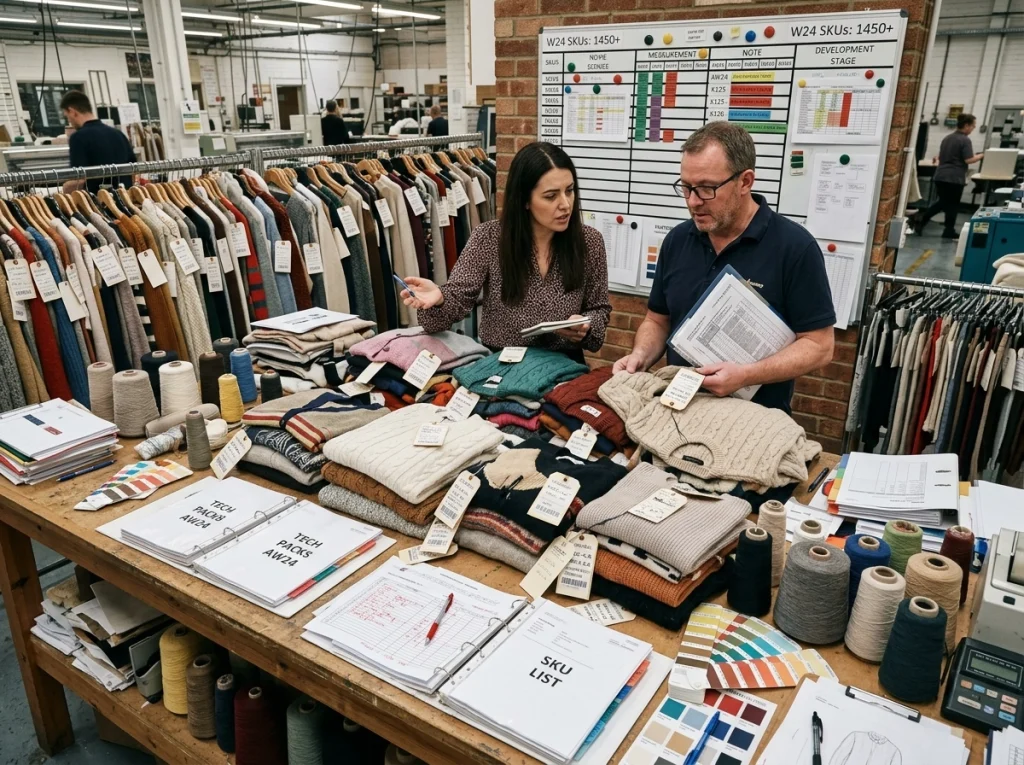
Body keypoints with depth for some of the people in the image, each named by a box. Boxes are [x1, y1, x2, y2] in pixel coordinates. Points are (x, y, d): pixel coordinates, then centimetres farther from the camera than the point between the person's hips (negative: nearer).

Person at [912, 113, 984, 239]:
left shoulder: (947, 138, 13)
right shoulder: (965, 140, -11)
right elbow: (969, 160, -15)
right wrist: (982, 155, -2)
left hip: (940, 176, 7)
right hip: (954, 178, -7)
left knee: (942, 202, 19)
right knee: (952, 204, 5)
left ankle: (920, 219, 6)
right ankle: (949, 231, 13)